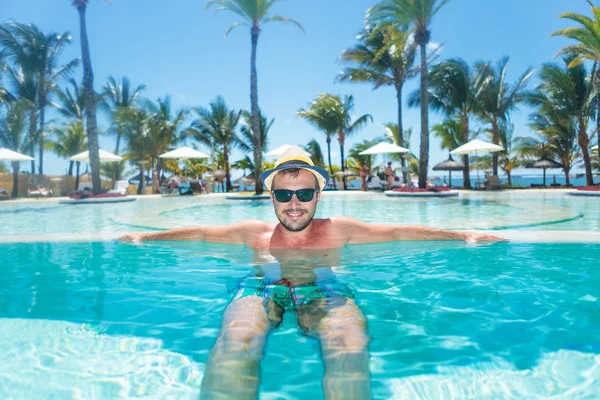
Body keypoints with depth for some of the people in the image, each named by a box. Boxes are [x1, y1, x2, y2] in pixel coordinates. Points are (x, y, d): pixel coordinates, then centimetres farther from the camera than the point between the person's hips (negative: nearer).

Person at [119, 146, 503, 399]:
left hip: (323, 293, 0)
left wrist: (462, 236, 4)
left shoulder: (337, 229, 12)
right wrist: (147, 236, 13)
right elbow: (200, 233, 19)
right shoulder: (257, 232, 15)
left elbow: (399, 232, 9)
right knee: (238, 338, -34)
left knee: (349, 338, -34)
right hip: (262, 290, 1)